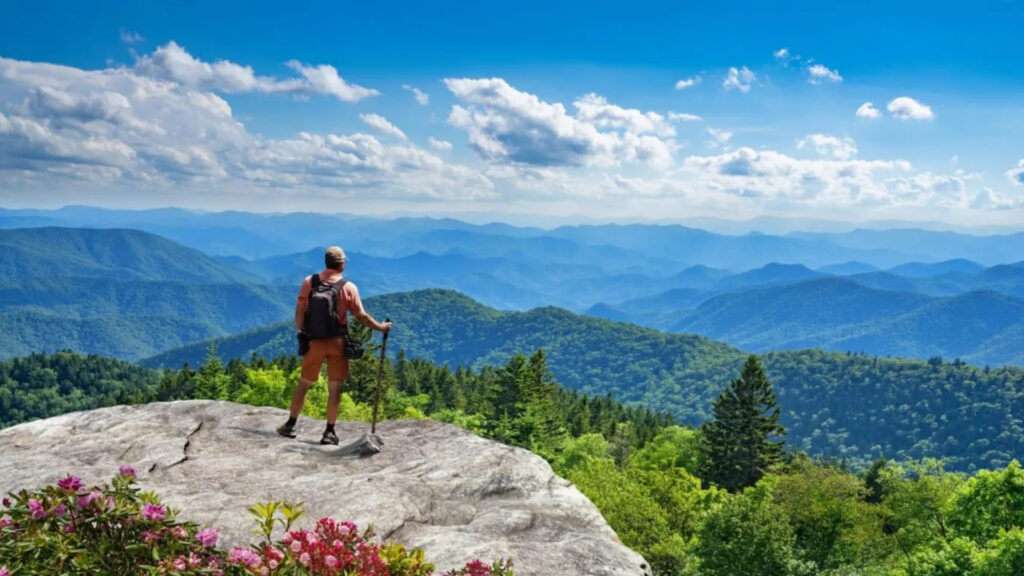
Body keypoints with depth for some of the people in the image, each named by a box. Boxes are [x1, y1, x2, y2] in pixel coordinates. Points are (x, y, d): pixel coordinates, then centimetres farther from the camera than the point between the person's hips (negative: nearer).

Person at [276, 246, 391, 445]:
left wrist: (300, 333, 8)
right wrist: (380, 327, 8)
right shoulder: (348, 287, -6)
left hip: (314, 341, 2)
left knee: (304, 383, 14)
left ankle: (290, 425, 19)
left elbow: (300, 311, -1)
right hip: (337, 342, -2)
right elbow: (361, 316, -4)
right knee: (334, 387, 4)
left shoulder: (309, 282, -1)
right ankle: (329, 432, 5)